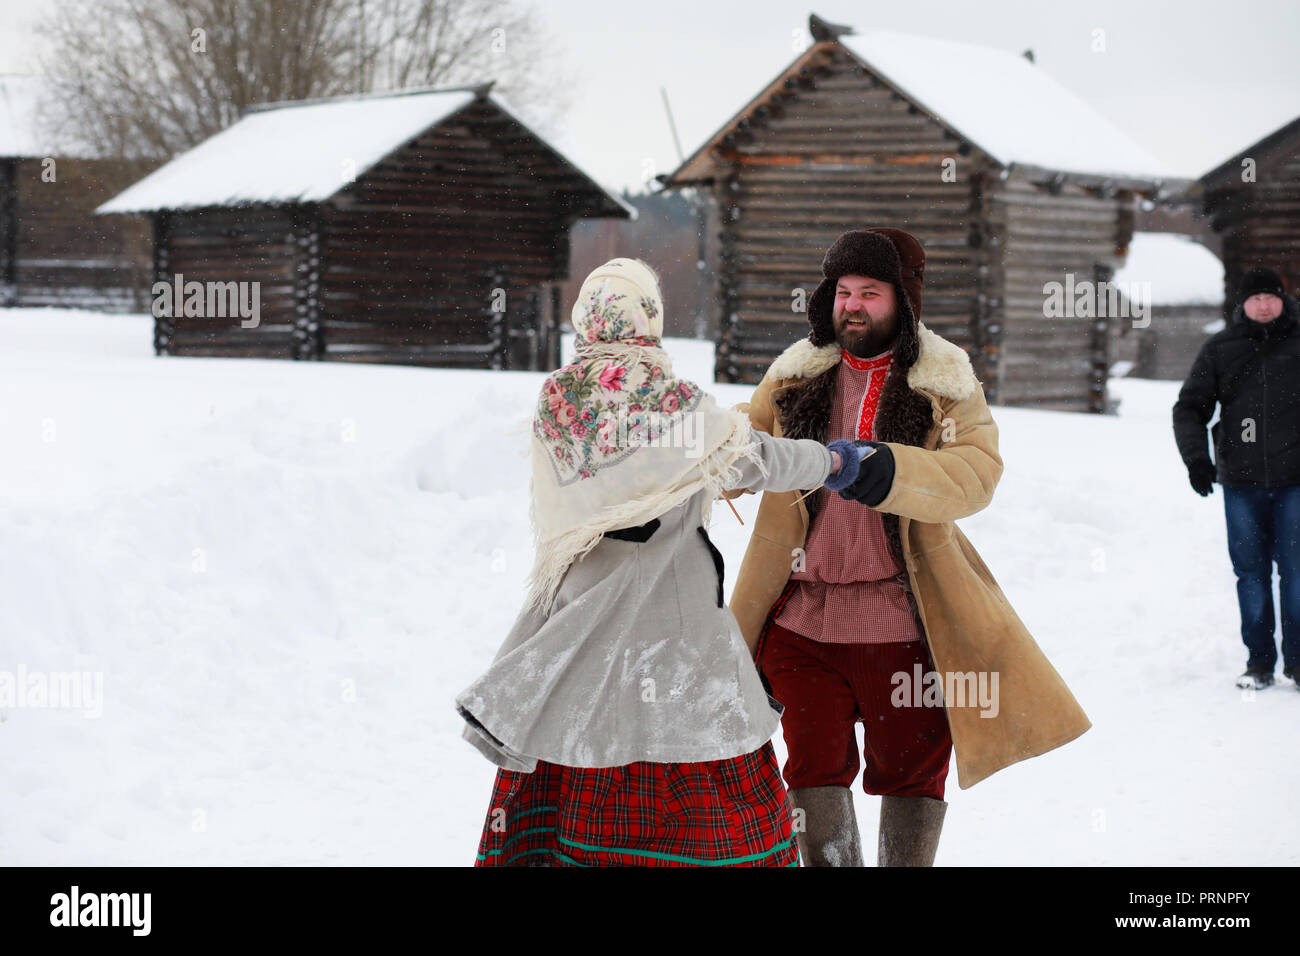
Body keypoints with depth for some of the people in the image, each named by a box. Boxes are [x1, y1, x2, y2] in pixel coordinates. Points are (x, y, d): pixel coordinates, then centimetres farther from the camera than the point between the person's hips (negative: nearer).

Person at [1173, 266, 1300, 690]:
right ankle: (1259, 659, 12)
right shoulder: (1219, 349, 8)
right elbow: (1189, 407, 10)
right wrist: (1195, 456, -5)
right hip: (1241, 481, 1)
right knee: (1250, 571, 4)